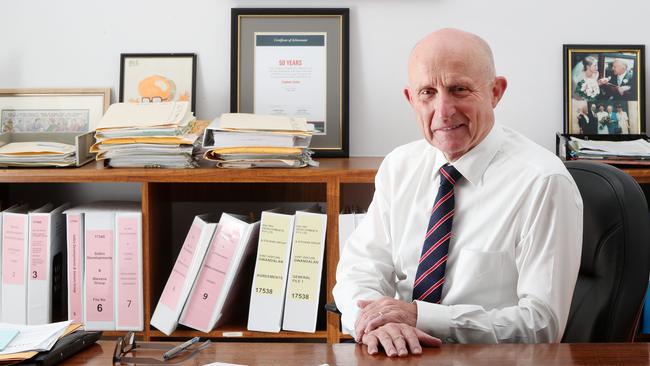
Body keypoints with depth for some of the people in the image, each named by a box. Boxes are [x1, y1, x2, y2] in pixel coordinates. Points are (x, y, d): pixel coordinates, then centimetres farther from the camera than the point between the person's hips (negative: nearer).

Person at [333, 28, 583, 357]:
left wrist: (420, 316, -20)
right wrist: (376, 321, -20)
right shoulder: (398, 166, 6)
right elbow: (359, 267, 2)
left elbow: (542, 324, -14)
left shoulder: (543, 182, -11)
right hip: (400, 354, 4)